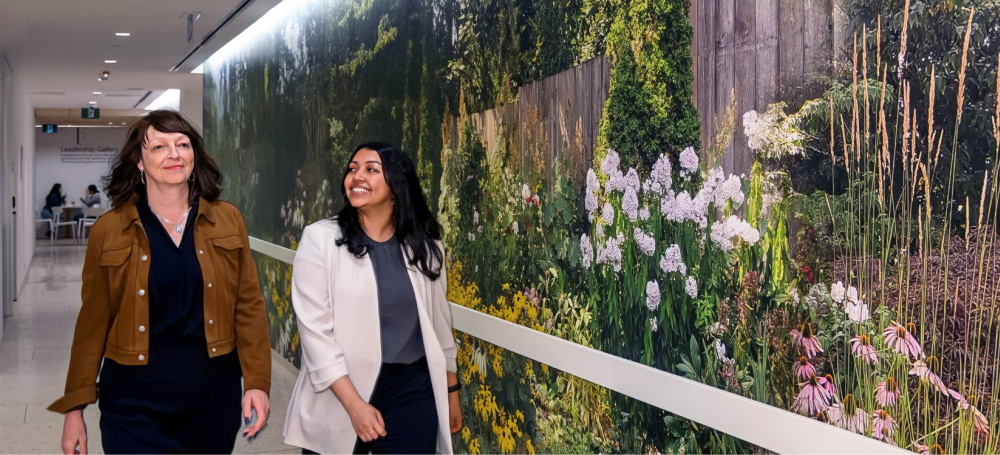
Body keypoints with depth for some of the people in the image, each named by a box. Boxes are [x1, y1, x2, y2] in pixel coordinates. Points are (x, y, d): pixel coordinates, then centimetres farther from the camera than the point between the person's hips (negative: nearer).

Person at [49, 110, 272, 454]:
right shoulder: (108, 231, -2)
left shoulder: (227, 220, 1)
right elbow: (93, 324, 2)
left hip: (214, 398, 2)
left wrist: (256, 382, -6)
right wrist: (74, 407, 1)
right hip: (136, 404, -1)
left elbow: (249, 307, 1)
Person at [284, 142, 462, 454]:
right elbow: (314, 329, -11)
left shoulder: (425, 246, 3)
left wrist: (451, 392, 16)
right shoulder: (320, 238, -7)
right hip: (337, 398, -2)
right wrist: (354, 404, -17)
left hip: (412, 392, 2)